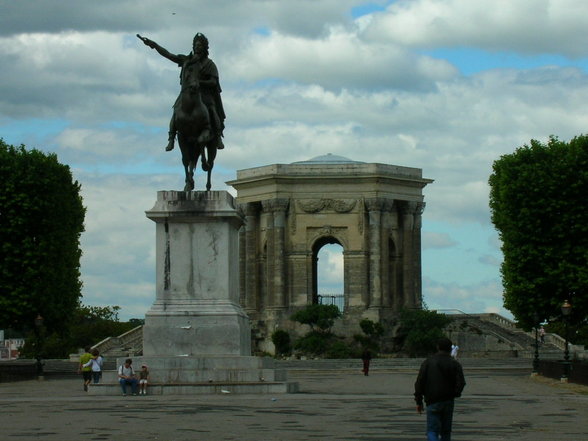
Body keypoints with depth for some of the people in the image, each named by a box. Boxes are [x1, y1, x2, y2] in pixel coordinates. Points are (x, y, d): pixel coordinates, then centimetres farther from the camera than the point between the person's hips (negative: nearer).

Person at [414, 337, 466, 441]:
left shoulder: (428, 362, -1)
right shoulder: (455, 364, 0)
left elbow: (419, 382, -4)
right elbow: (461, 383, -10)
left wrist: (419, 401, 3)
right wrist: (454, 394, 10)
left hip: (433, 402, -2)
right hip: (448, 402, 2)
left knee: (432, 431, -4)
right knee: (446, 431, 14)